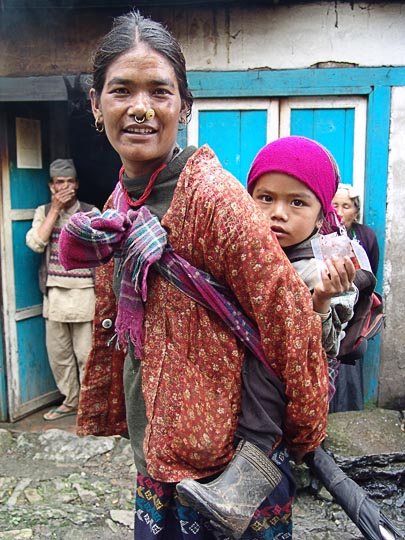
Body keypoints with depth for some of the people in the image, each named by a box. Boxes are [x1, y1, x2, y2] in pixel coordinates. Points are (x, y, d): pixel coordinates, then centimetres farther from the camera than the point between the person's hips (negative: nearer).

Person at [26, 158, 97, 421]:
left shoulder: (91, 212, -1)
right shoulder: (43, 212, 7)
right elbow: (35, 243, -10)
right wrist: (55, 210, -10)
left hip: (83, 293, -3)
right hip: (54, 293, 4)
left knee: (85, 354, 0)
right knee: (58, 353, 12)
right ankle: (70, 401, 29)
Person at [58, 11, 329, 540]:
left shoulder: (213, 195, -21)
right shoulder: (120, 208, 3)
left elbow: (288, 317, -19)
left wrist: (305, 435, -9)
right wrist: (106, 413, 20)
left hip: (220, 458, -6)